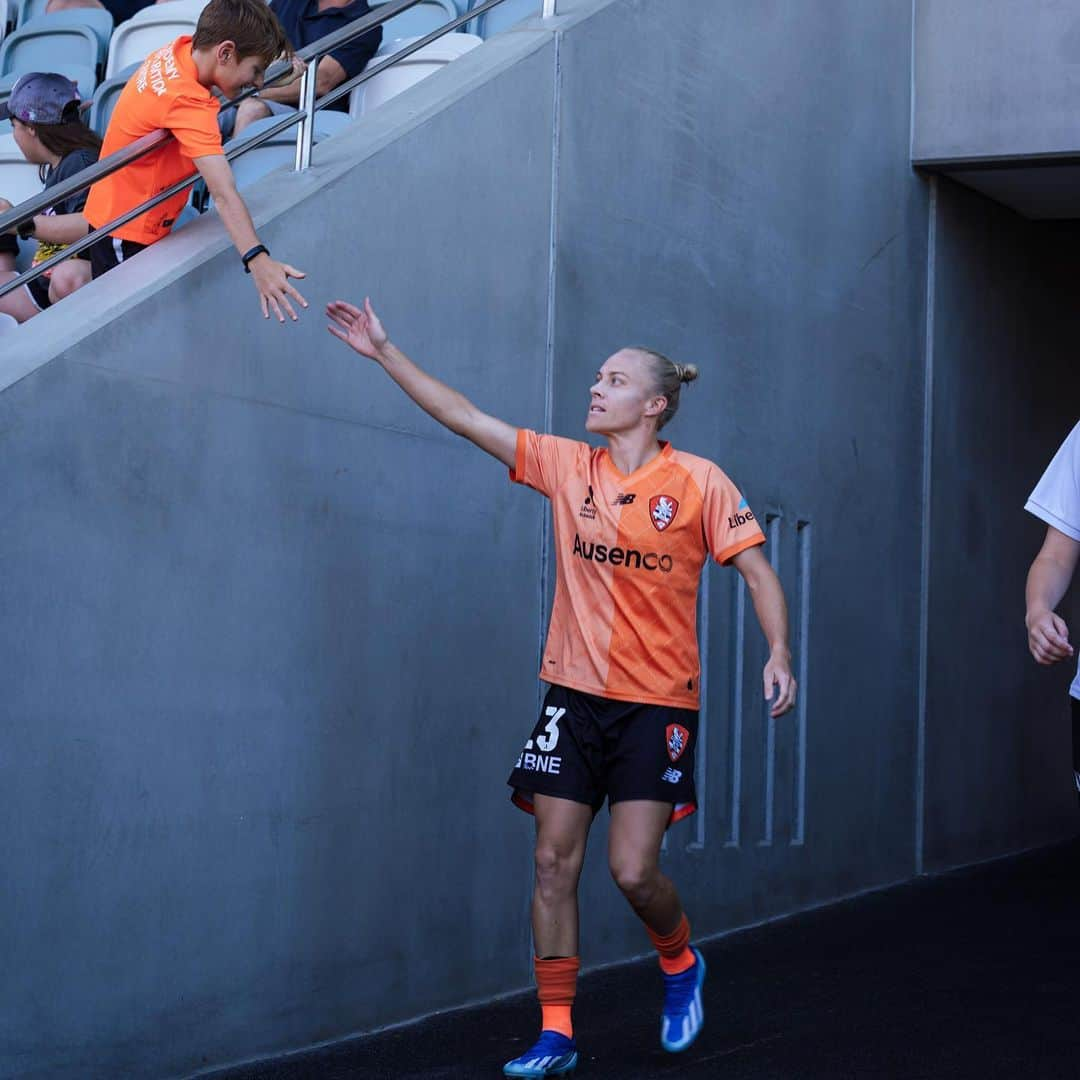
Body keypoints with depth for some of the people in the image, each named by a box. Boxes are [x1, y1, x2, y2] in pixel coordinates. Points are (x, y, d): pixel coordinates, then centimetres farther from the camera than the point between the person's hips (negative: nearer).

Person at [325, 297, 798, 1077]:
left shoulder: (699, 482, -5)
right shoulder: (567, 466, 4)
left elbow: (758, 571, -5)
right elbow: (468, 419, 4)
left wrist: (779, 653, -20)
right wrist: (385, 353, 1)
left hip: (657, 703, -4)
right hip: (574, 693, 4)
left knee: (633, 869, -8)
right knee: (555, 862, 1)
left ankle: (681, 963, 24)